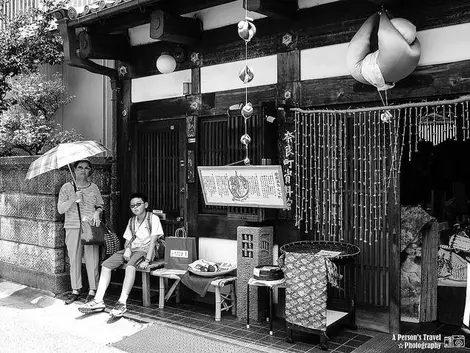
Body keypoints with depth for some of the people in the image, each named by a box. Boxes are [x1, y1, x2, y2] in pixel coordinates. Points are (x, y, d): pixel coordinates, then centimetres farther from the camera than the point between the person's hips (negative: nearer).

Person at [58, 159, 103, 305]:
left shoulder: (93, 187, 12)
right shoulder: (66, 187, 7)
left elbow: (100, 206, 18)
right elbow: (60, 209, 0)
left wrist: (97, 212, -4)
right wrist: (74, 199, -13)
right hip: (72, 227, 0)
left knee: (92, 259, -3)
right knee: (74, 259, 2)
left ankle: (93, 290, 6)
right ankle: (75, 290, 14)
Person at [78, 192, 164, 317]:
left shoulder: (153, 218, -5)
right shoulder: (131, 220, 18)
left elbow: (153, 241, -12)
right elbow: (128, 239, 17)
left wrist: (147, 260, -22)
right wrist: (127, 249, -8)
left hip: (144, 250, -7)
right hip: (131, 249, 7)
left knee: (130, 266, -37)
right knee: (105, 265, -13)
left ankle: (122, 303, -40)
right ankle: (98, 301, -17)